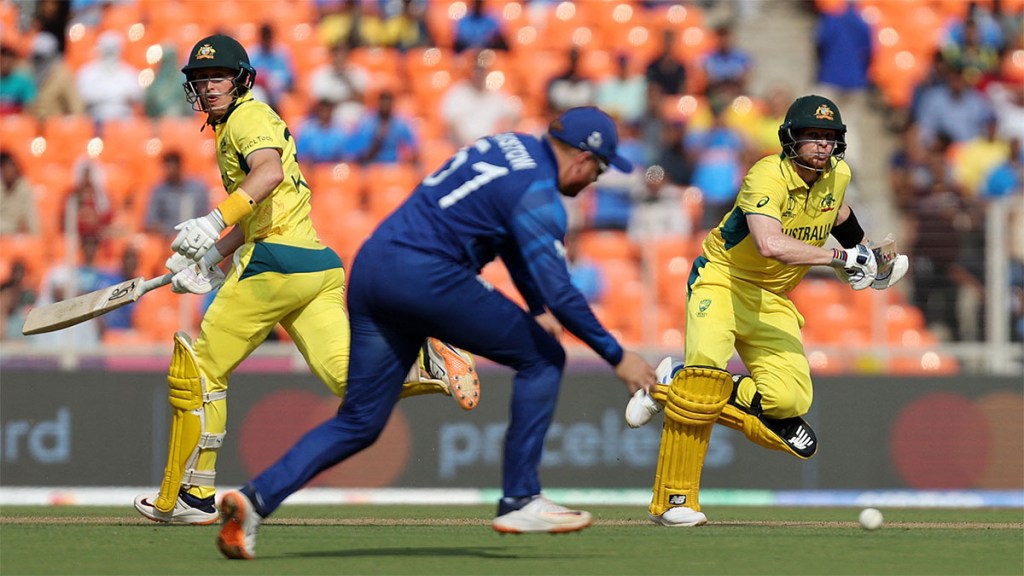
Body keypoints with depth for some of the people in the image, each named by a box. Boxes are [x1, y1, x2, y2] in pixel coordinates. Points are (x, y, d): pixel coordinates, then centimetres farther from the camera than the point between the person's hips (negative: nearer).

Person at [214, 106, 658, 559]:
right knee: (542, 359, 7)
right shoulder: (538, 193, -8)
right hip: (428, 276, -8)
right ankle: (519, 501, 3)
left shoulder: (512, 147, 19)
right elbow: (558, 291, -15)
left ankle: (258, 497, -9)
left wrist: (538, 310, 31)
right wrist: (617, 357, -9)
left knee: (359, 422, 8)